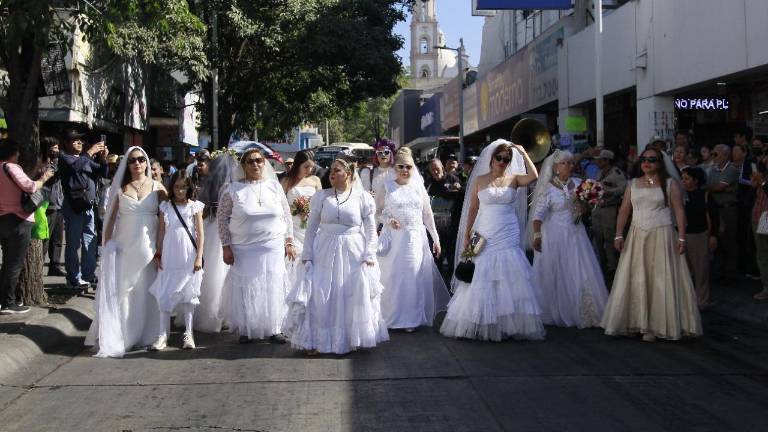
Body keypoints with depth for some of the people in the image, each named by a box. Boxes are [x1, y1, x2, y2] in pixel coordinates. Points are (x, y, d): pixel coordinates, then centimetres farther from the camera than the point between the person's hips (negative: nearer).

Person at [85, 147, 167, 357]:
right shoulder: (120, 188, 7)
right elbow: (111, 218, 8)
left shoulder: (158, 188, 3)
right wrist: (106, 247, 2)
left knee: (146, 292, 3)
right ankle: (116, 337, 4)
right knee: (119, 292, -3)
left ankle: (145, 335, 15)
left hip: (148, 247, -1)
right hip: (123, 247, 1)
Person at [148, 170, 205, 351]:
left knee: (188, 295, 7)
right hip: (169, 258, 2)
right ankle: (163, 335, 4)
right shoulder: (165, 207, 4)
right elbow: (161, 232, 8)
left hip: (189, 259, -1)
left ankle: (188, 333, 15)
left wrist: (199, 257, -8)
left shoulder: (195, 207, -1)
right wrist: (158, 255, 7)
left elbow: (200, 234, -3)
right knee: (165, 295, -1)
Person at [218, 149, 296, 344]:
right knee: (245, 289, 4)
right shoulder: (233, 189, -1)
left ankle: (273, 329, 17)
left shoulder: (274, 186, 5)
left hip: (273, 248, 1)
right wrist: (226, 247, -5)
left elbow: (286, 216, 8)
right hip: (243, 250, -1)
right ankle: (246, 330, 19)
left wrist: (289, 242, 4)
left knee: (273, 288, 5)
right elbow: (223, 219, 0)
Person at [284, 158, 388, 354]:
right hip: (324, 254, 1)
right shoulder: (321, 196, 5)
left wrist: (369, 256, -7)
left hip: (353, 255, -1)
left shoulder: (363, 197, 1)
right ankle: (315, 340, 14)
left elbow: (371, 230, 1)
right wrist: (307, 255, 1)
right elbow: (311, 228, 6)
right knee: (319, 298, 1)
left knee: (354, 299, 3)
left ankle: (353, 339, 20)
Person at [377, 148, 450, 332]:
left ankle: (411, 318, 14)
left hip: (416, 239, 2)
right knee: (393, 277, 1)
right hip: (393, 239, -2)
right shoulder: (387, 187, 1)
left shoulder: (418, 187, 7)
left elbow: (428, 215, 11)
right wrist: (388, 220, -12)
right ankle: (392, 317, 14)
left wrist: (435, 238, 10)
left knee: (415, 278, 3)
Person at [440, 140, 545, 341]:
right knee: (482, 281, 2)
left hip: (509, 238, 0)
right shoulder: (479, 181, 5)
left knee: (510, 281, 0)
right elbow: (473, 209, 7)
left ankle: (509, 325, 8)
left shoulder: (513, 180, 5)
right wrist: (467, 234, 4)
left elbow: (533, 175, -15)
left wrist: (523, 152, -9)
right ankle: (481, 325, 11)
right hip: (485, 238, 0)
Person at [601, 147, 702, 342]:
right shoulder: (633, 184, 11)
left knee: (661, 280, -1)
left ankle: (660, 324, 6)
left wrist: (681, 238, -11)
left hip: (662, 236, -3)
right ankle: (639, 322, 13)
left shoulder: (670, 184, 1)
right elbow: (624, 210, 8)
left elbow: (679, 211, -4)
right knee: (636, 280, 4)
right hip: (637, 237, 3)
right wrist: (618, 235, 0)